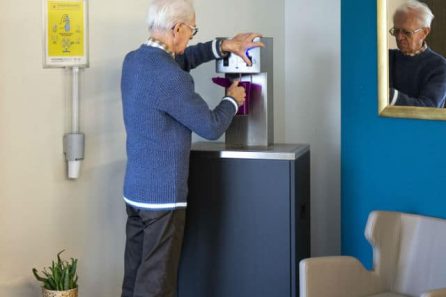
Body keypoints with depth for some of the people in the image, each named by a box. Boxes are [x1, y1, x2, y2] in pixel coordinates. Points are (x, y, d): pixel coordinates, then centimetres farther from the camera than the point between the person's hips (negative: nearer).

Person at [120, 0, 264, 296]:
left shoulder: (134, 60, 5)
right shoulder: (169, 78, -22)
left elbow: (178, 60, 25)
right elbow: (211, 127, -13)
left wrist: (223, 45, 18)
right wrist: (233, 100, 6)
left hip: (136, 189, 9)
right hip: (163, 194, -9)